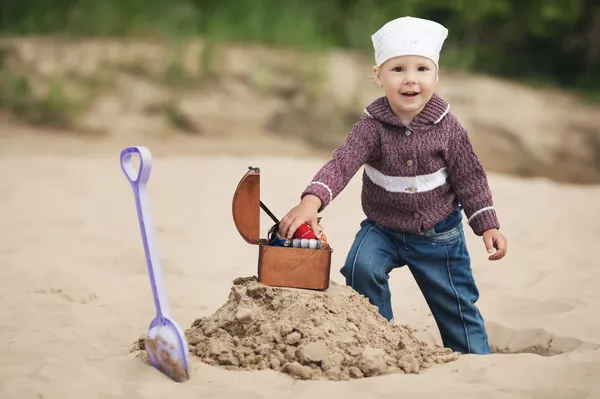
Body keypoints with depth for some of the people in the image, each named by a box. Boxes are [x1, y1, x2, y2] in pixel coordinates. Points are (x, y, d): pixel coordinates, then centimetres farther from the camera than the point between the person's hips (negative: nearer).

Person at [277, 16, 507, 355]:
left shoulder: (448, 128, -15)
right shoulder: (372, 126, -19)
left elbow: (470, 178, -4)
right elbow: (342, 163, -32)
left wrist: (488, 226, -5)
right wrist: (312, 201, -48)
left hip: (439, 234, 0)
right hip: (383, 228, 0)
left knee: (457, 305, 9)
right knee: (361, 268, -25)